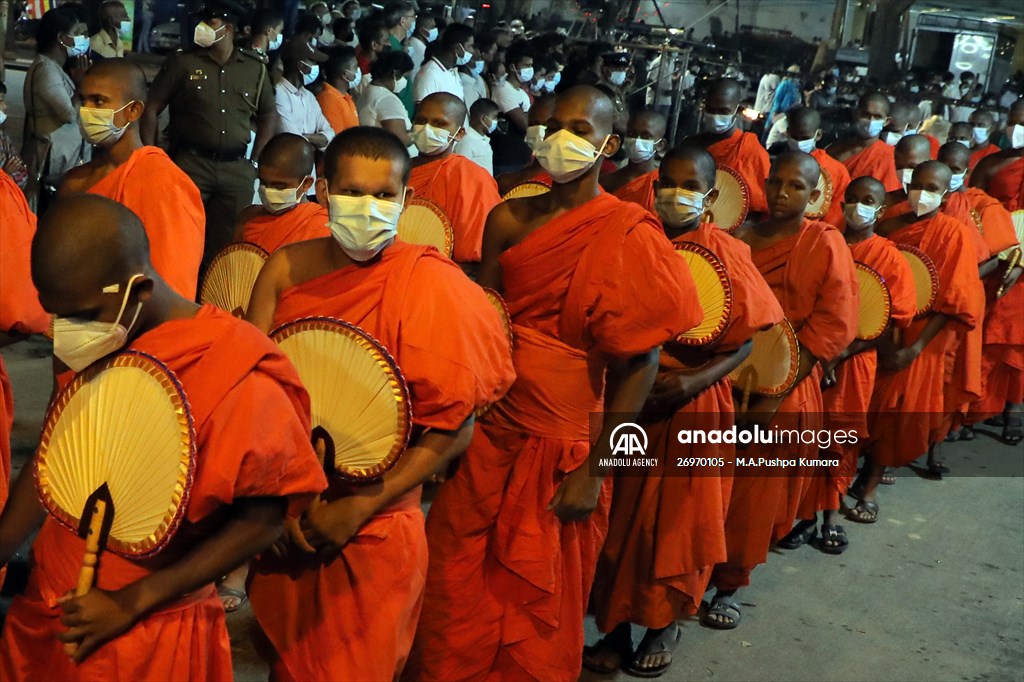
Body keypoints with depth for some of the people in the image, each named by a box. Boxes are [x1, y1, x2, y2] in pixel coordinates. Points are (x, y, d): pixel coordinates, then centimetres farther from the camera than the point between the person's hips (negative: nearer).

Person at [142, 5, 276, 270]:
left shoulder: (256, 68, 8)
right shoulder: (182, 62, 3)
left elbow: (269, 116, 17)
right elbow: (151, 109, 2)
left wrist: (255, 162, 7)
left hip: (237, 170, 2)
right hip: (190, 164, -2)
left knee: (227, 244, 9)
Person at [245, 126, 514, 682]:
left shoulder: (428, 286, -16)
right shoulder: (286, 269, -4)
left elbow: (453, 430, -14)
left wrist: (357, 510, -17)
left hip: (373, 536, -4)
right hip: (281, 523, 4)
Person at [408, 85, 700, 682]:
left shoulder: (628, 237, -12)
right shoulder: (510, 219, 2)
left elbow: (639, 362, -12)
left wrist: (596, 471, -14)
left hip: (561, 450, -4)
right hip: (490, 431, 4)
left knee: (536, 606, 12)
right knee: (458, 588, 14)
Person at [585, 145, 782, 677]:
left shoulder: (725, 254, -7)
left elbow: (745, 341, -6)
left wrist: (696, 380, -19)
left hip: (693, 406, -2)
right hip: (630, 398, 3)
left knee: (676, 518, 9)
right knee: (623, 517, 6)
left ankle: (665, 625, 28)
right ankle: (617, 626, 21)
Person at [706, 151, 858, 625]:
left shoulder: (826, 246, -5)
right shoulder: (741, 239, 8)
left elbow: (829, 330, -10)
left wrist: (776, 394, -15)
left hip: (784, 387, -3)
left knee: (753, 494, 3)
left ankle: (729, 585, 18)